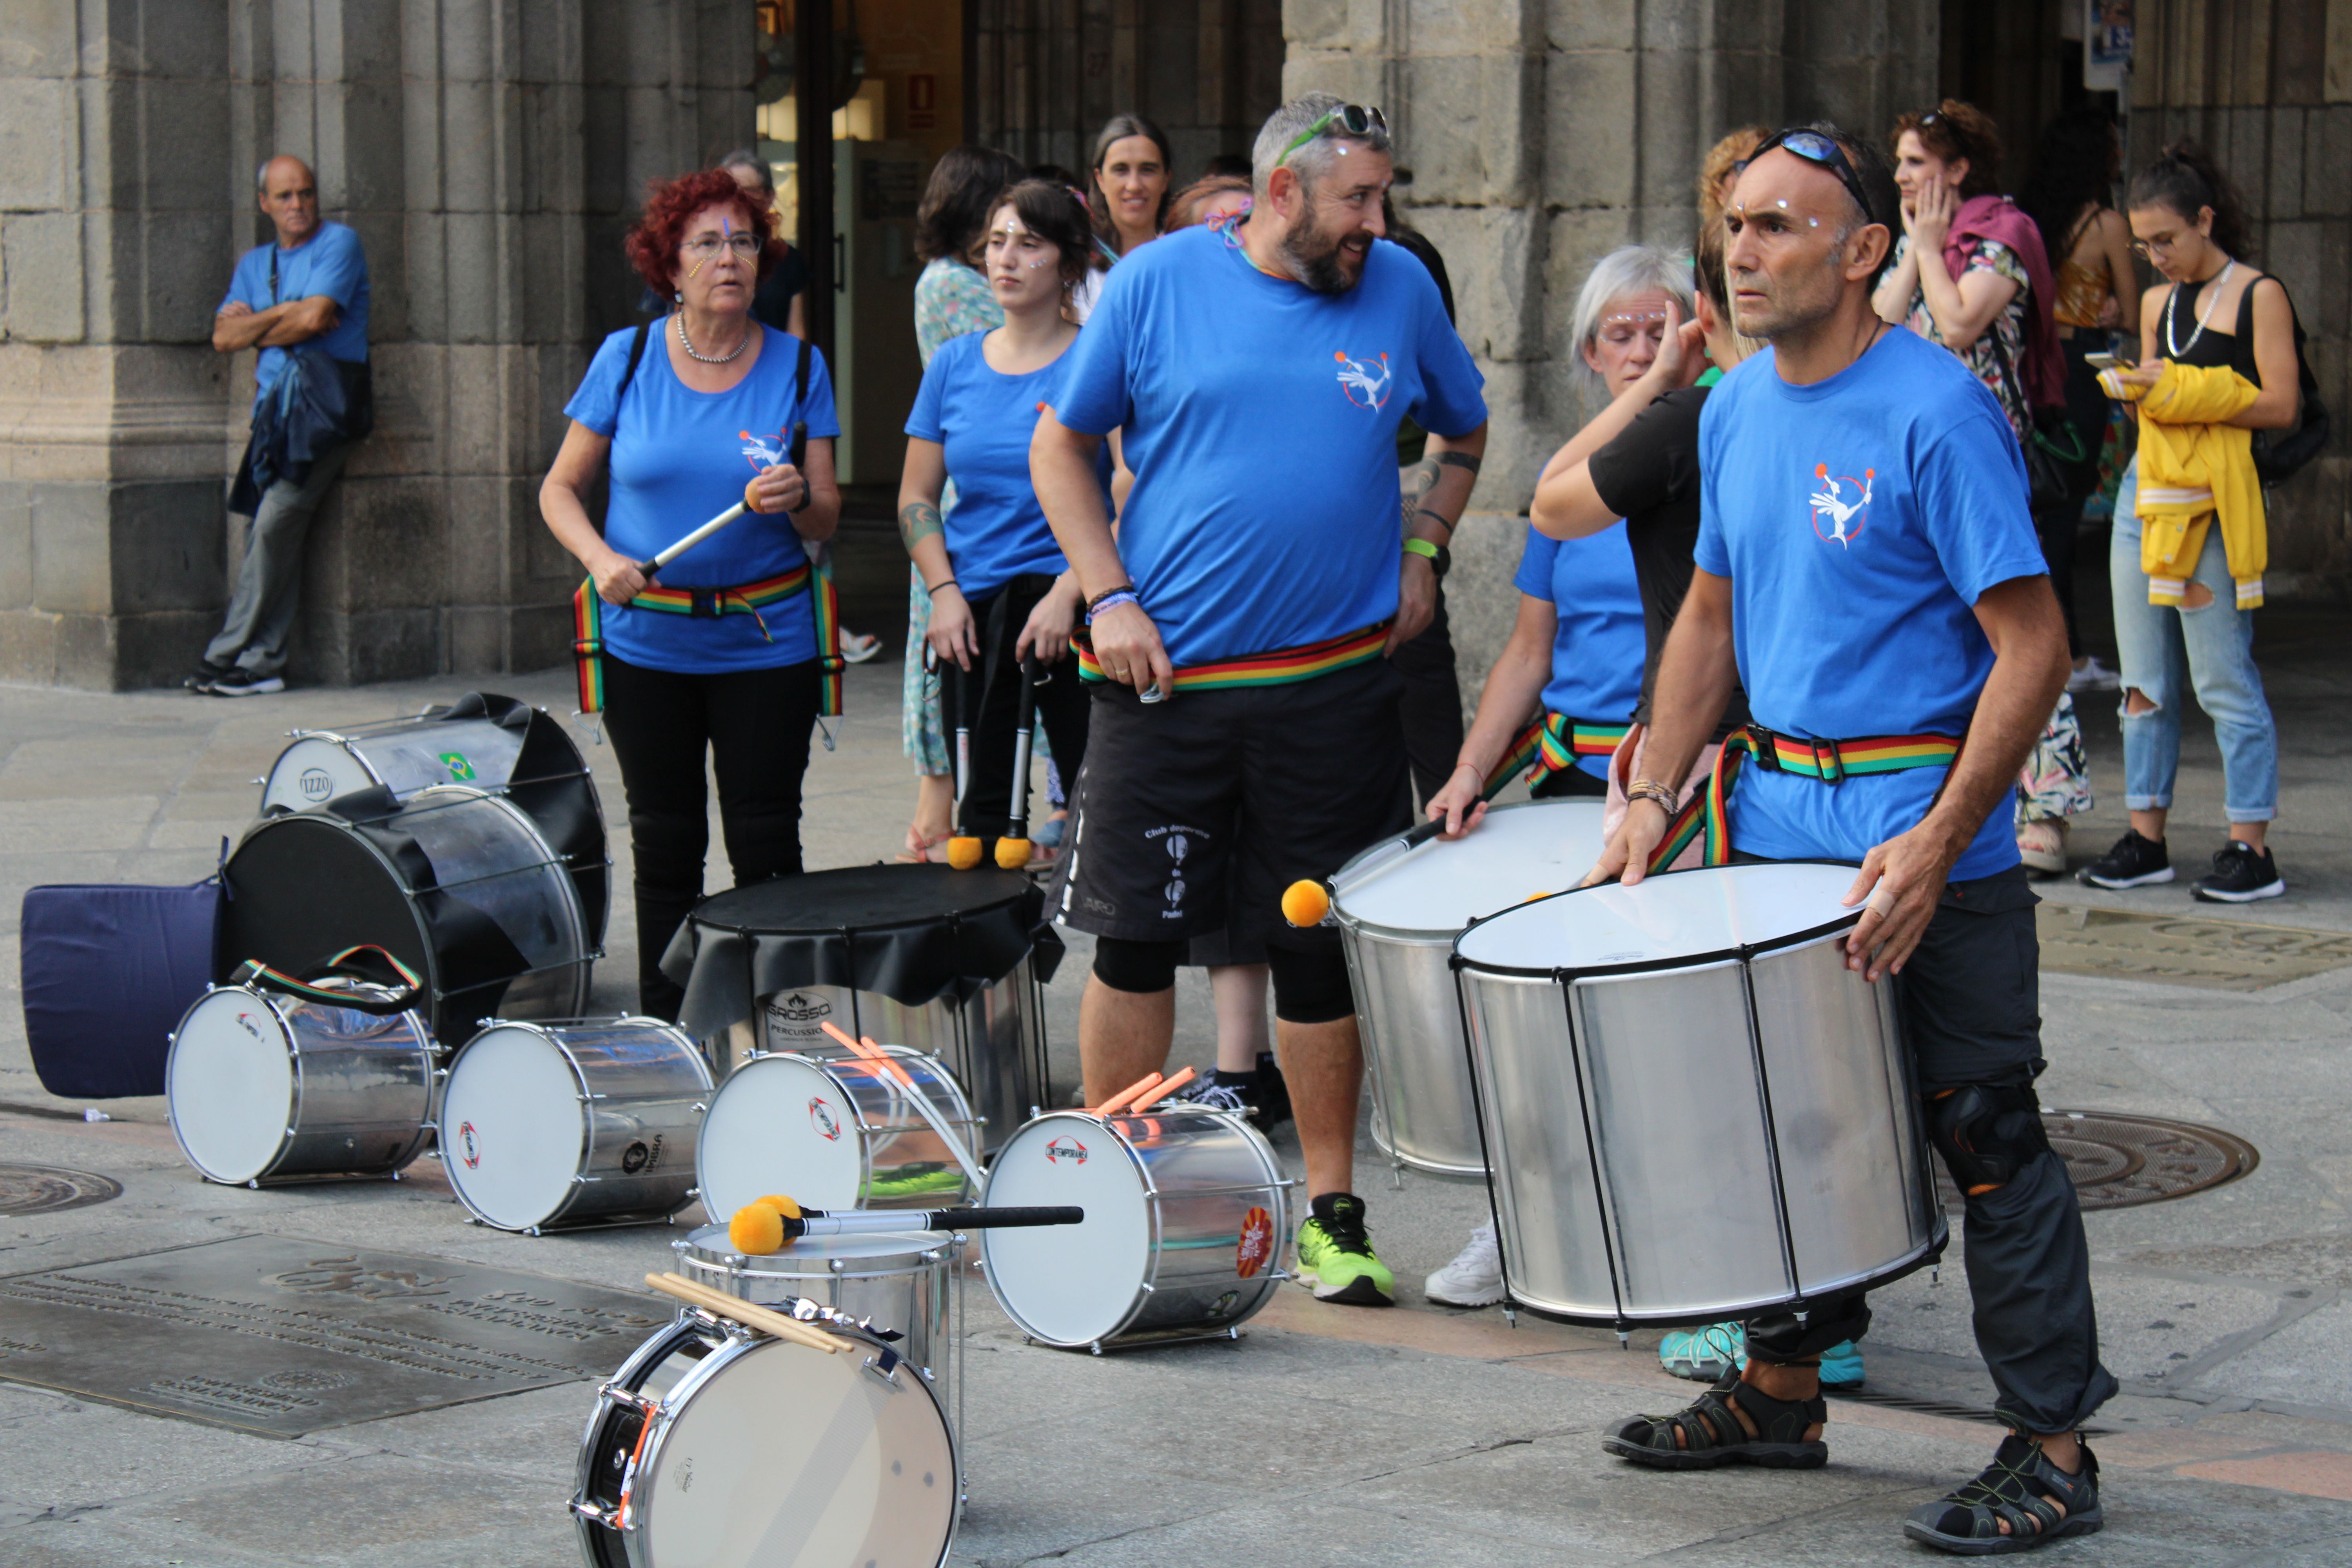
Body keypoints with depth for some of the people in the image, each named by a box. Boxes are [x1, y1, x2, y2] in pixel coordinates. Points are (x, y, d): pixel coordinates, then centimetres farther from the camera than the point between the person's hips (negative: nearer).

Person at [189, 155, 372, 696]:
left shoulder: (339, 243, 3)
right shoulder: (254, 263, 22)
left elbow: (315, 318, -10)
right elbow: (224, 337, 10)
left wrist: (256, 326, 5)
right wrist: (286, 313, -3)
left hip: (325, 402, -6)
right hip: (274, 405, 6)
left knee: (275, 521, -17)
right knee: (271, 531, 0)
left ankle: (228, 655, -16)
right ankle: (262, 664, 0)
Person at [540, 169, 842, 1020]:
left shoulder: (798, 367, 1)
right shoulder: (626, 359, 0)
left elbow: (826, 520, 0)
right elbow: (560, 489, 5)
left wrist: (798, 497, -23)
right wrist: (602, 558, -15)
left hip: (767, 639, 0)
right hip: (647, 640, 1)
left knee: (766, 845, -1)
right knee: (665, 846, 7)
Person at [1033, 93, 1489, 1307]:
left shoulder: (1401, 289, 4)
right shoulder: (1160, 281, -2)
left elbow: (1464, 430, 21)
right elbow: (1060, 444, 5)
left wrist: (1421, 550, 7)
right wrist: (1108, 597, -5)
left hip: (1334, 686, 1)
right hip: (1164, 679, -1)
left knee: (1321, 949, 6)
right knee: (1134, 936, 4)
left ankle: (1332, 1214, 17)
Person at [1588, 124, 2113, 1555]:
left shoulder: (1937, 413, -16)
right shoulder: (1737, 410, 8)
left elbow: (2034, 647, -18)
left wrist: (1937, 847, -23)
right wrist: (1655, 796, 8)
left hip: (1928, 830, -7)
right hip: (1779, 819, 8)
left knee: (1985, 1137, -3)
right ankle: (1781, 1394, 31)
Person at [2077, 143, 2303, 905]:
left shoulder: (2258, 295, -2)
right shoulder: (2157, 303, 17)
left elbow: (2281, 405, -8)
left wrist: (2185, 391, -13)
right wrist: (2135, 389, 1)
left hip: (2218, 499, -7)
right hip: (2145, 490, 7)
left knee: (2224, 681, -7)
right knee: (2145, 680, 8)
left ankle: (2252, 849, -3)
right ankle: (2146, 838, 14)